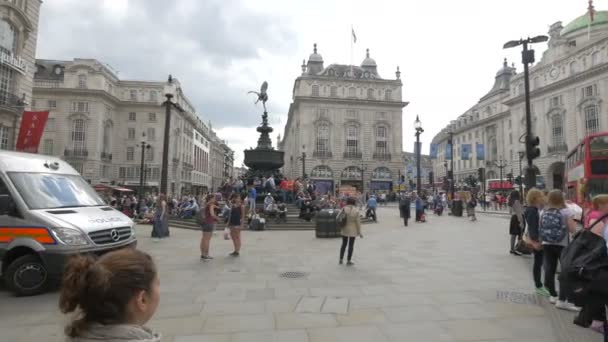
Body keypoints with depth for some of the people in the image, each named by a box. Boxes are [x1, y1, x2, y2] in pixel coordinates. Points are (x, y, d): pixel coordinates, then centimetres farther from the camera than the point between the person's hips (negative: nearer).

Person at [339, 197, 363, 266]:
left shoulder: (343, 209, -8)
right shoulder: (356, 211, -13)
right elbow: (358, 222, -10)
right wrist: (359, 232, -2)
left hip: (344, 229, 3)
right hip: (353, 230, -2)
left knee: (344, 244, 17)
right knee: (351, 245, 7)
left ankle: (341, 260, 20)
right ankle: (348, 261, 13)